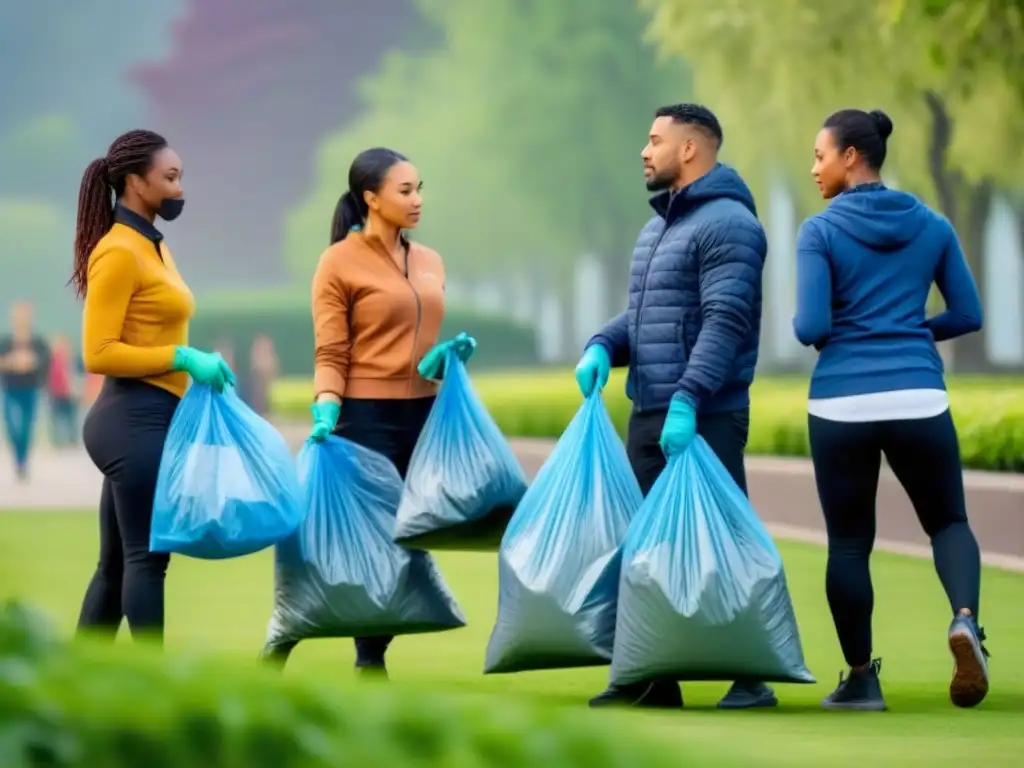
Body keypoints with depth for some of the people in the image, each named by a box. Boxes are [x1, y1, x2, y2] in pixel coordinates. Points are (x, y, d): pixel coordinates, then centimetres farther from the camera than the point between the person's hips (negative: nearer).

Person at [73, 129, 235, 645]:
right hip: (135, 419, -9)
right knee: (146, 558, -6)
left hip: (152, 418, 9)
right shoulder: (118, 252, -13)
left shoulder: (153, 247, 15)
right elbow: (98, 354, -17)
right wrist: (183, 359, -18)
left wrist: (196, 369, 8)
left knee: (117, 562, 11)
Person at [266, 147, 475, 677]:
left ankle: (373, 664, 11)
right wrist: (325, 412, -23)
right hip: (367, 417, -6)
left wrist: (448, 355, -2)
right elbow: (331, 355, -9)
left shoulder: (430, 262, 13)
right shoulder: (339, 263, -6)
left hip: (423, 415, 6)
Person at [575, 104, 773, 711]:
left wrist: (687, 400, -28)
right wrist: (603, 347, 0)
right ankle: (653, 677, 18)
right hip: (648, 413, 10)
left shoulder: (727, 223, -12)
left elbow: (725, 322, -21)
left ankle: (754, 677, -3)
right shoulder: (658, 227, 19)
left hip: (702, 417, -10)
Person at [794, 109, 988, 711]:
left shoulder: (821, 231, -4)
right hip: (918, 401, 2)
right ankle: (966, 618, -14)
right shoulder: (931, 225, 6)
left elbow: (811, 328, -10)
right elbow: (969, 315, 9)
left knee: (849, 540, 11)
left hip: (842, 405, -2)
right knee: (948, 520, 16)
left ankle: (862, 679, 13)